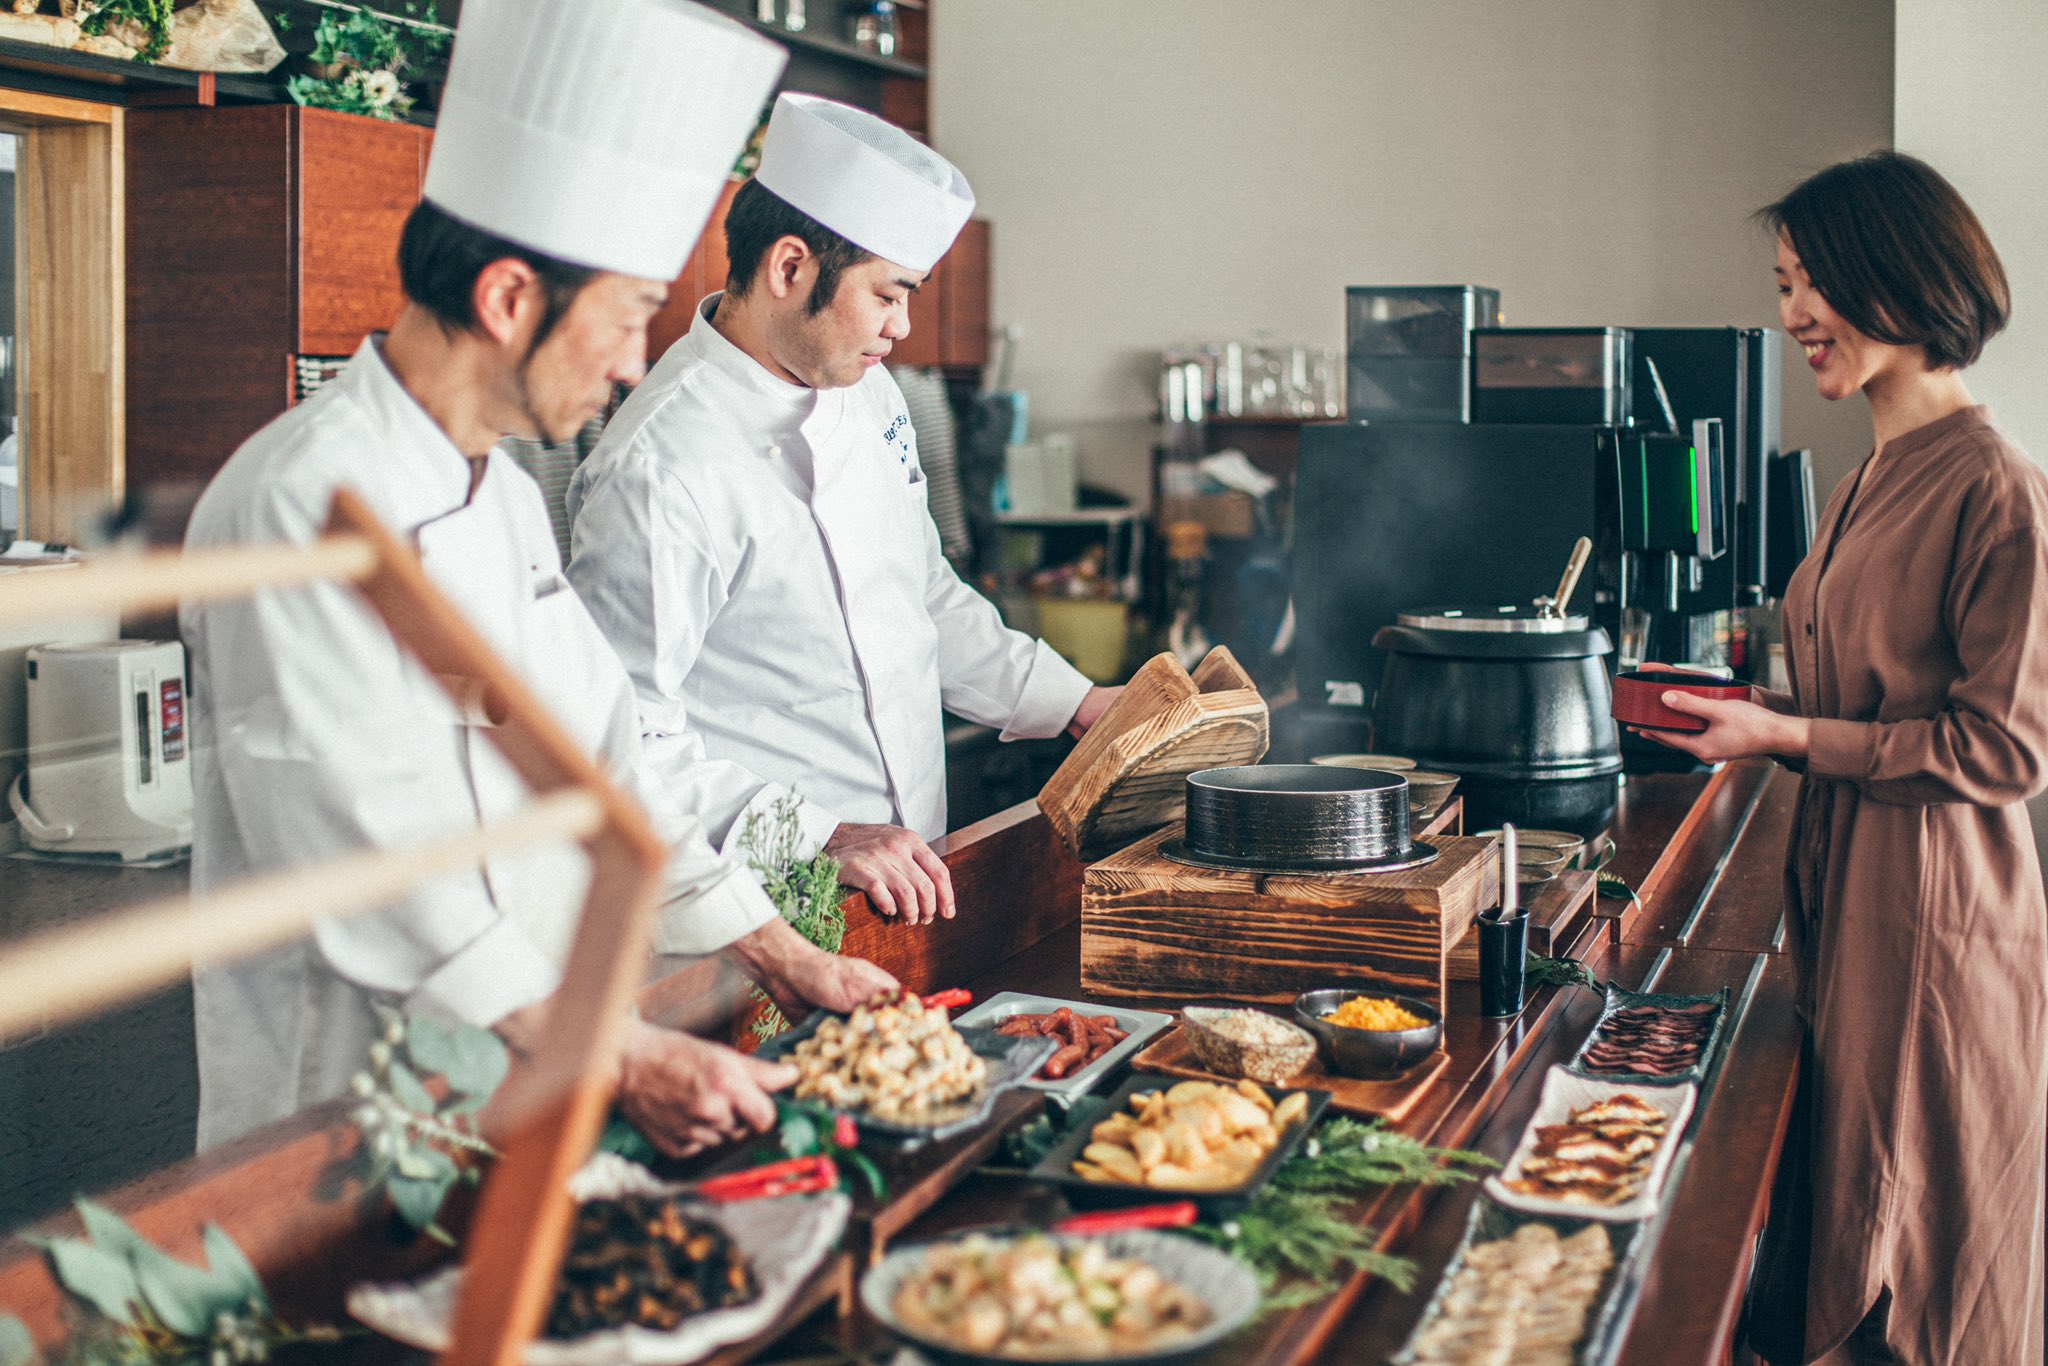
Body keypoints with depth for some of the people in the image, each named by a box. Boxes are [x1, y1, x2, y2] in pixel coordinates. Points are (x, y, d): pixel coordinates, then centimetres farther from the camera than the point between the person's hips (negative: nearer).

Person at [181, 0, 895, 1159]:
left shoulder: (506, 495, 12)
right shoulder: (305, 504, -18)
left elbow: (597, 753, 15)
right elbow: (365, 854, -24)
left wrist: (778, 956, 10)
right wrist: (623, 1061, -25)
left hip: (523, 1092, 8)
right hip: (344, 1126, -7)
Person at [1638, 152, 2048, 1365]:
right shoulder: (1872, 483, 13)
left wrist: (1789, 735, -18)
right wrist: (1743, 707, 8)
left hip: (1936, 913, -9)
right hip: (1847, 896, 9)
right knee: (1843, 1264, 16)